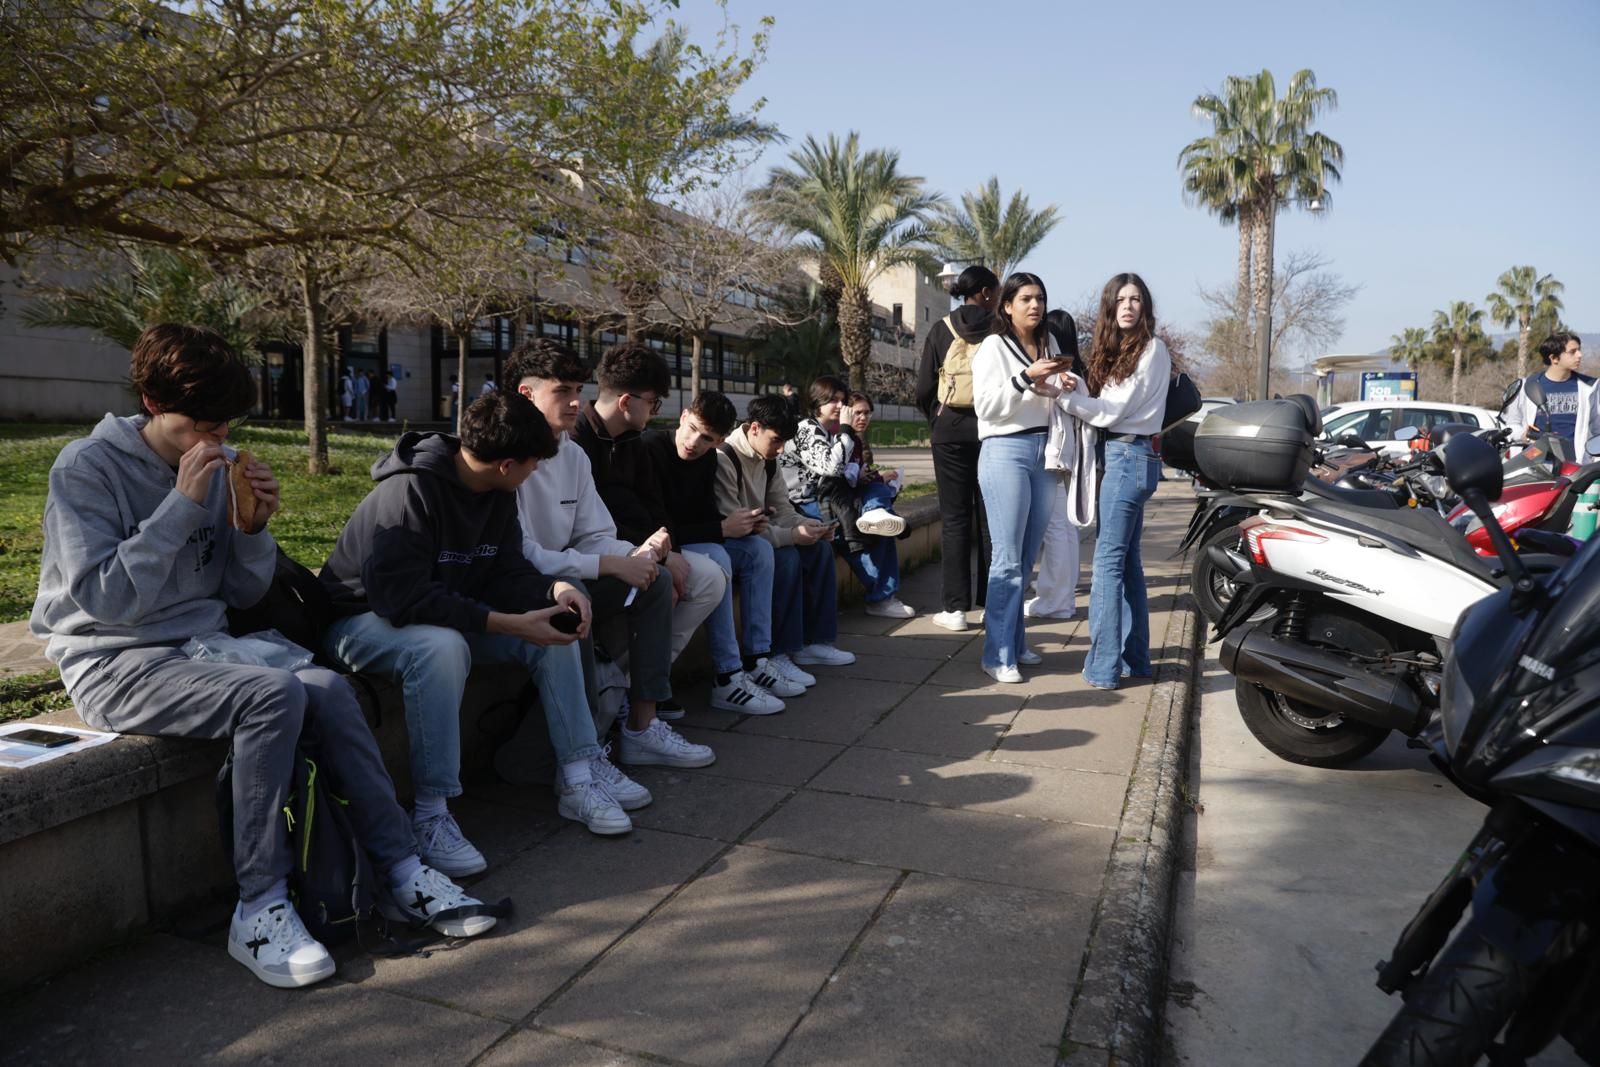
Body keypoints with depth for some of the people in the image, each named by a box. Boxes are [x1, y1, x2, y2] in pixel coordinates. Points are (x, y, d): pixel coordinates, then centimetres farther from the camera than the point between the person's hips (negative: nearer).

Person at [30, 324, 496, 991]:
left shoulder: (217, 467, 7)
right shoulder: (86, 469, -9)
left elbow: (242, 595, 9)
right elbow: (105, 599, -19)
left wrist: (256, 527, -10)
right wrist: (184, 505, -22)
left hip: (203, 647, 5)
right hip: (115, 665, -5)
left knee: (327, 689, -20)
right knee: (273, 696, -30)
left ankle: (400, 871, -12)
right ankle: (259, 908, -20)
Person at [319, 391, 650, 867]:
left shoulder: (497, 494, -3)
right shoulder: (409, 492, -28)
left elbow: (506, 570, 1)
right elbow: (404, 598, -35)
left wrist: (555, 589, -21)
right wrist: (511, 625, -37)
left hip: (449, 614, 8)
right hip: (363, 618, -8)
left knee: (555, 628, -8)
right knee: (442, 646, -39)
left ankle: (580, 775, -5)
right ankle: (431, 813, -29)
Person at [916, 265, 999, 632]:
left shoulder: (942, 330, 1)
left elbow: (924, 389, -1)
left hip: (951, 427, 0)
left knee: (955, 518, 2)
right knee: (990, 517, 7)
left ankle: (955, 607, 0)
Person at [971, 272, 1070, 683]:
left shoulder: (1049, 344, 16)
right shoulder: (993, 346, -2)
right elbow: (985, 405, -12)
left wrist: (1059, 386, 4)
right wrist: (1026, 378, -21)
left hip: (1043, 452, 6)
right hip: (1006, 452, -6)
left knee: (1027, 559, 10)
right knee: (1007, 559, -8)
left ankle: (1015, 642, 20)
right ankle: (998, 656, -3)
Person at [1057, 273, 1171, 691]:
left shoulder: (1151, 349, -8)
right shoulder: (1113, 349, 17)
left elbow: (1113, 409, -13)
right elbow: (1100, 402, 8)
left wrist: (1065, 394, -11)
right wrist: (1077, 384, -10)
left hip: (1130, 455, -9)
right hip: (1114, 454, 9)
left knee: (1109, 560, -10)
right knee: (1128, 562, 11)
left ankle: (1104, 667, -7)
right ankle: (1134, 659, 18)